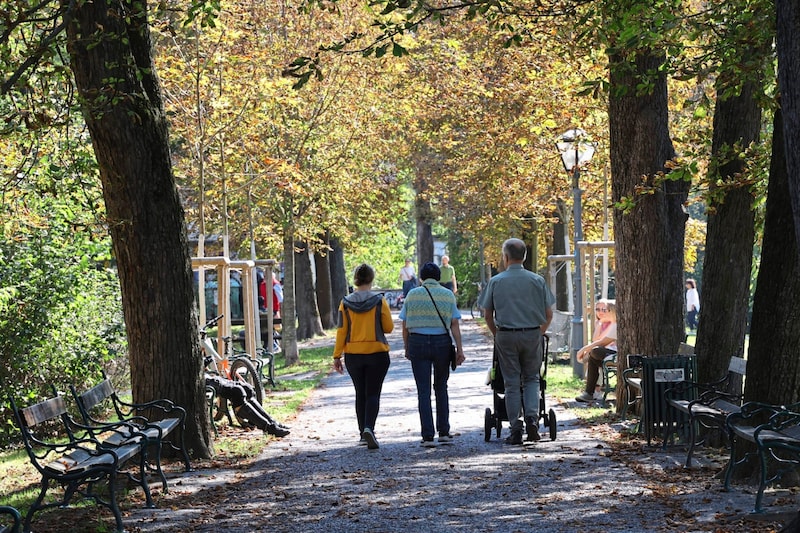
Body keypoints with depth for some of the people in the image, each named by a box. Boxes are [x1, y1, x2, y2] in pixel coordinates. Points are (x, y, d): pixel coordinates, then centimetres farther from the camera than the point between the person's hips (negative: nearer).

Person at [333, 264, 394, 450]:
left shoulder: (346, 303, -3)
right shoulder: (379, 301, -8)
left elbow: (341, 331, -2)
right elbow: (388, 327, -3)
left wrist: (337, 356, 3)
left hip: (353, 355, 2)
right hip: (377, 353, -2)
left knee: (360, 394, 15)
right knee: (373, 394, -1)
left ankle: (363, 434, 18)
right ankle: (368, 428, -23)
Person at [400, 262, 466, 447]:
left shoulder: (412, 295, 3)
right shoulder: (448, 295, 3)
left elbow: (405, 326, 3)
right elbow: (454, 325, -2)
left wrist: (407, 348, 14)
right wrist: (460, 350, -2)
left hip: (417, 343, -1)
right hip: (442, 342, 1)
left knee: (423, 390, 1)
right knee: (441, 387, 15)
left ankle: (428, 436, -4)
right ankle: (444, 432, 13)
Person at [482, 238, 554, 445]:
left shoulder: (496, 282, 0)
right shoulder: (537, 280, 0)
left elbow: (488, 315, 4)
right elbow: (548, 315, 4)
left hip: (506, 335, 0)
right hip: (532, 335, 0)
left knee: (512, 383, 5)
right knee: (531, 379, 14)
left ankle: (516, 430, 3)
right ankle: (532, 417, -7)